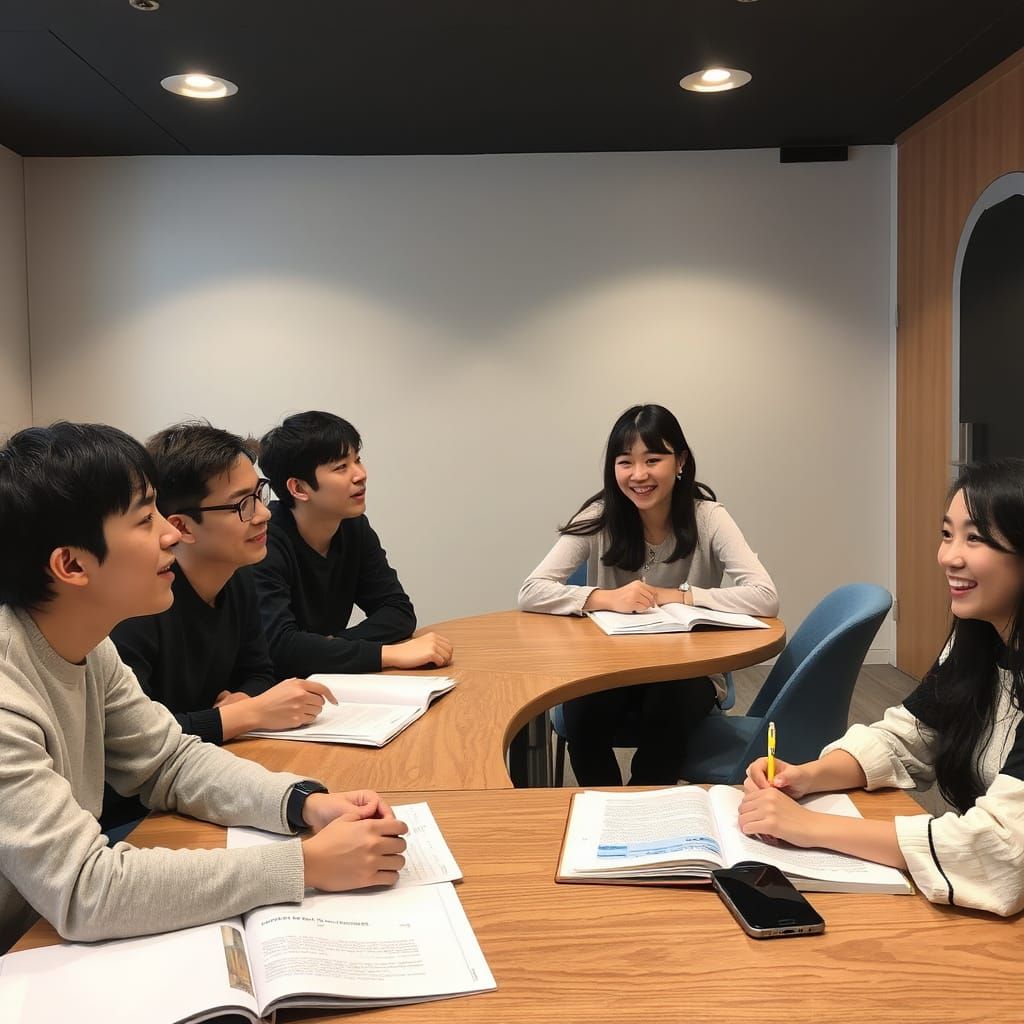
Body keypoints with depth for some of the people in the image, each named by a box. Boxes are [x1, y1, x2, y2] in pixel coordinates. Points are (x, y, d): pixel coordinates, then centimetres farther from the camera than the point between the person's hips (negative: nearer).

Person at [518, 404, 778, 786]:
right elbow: (530, 592, -16)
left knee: (667, 709, -32)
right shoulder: (599, 517, -9)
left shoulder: (707, 517, -11)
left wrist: (677, 595, -22)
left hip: (690, 671, -1)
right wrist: (607, 598, -29)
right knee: (582, 714, -28)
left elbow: (765, 598, -21)